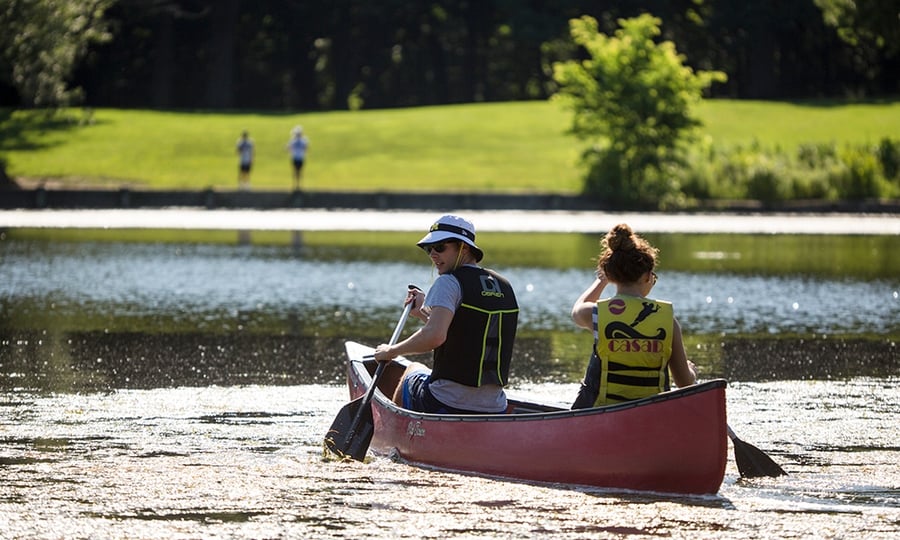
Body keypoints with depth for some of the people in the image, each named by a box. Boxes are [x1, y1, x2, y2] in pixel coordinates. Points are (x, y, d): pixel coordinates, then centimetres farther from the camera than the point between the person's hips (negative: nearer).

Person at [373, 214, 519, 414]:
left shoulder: (449, 282, -12)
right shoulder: (504, 287, 12)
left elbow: (434, 336, -28)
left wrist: (392, 351, -12)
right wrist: (423, 313, 27)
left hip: (446, 405, -6)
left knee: (413, 370, 28)